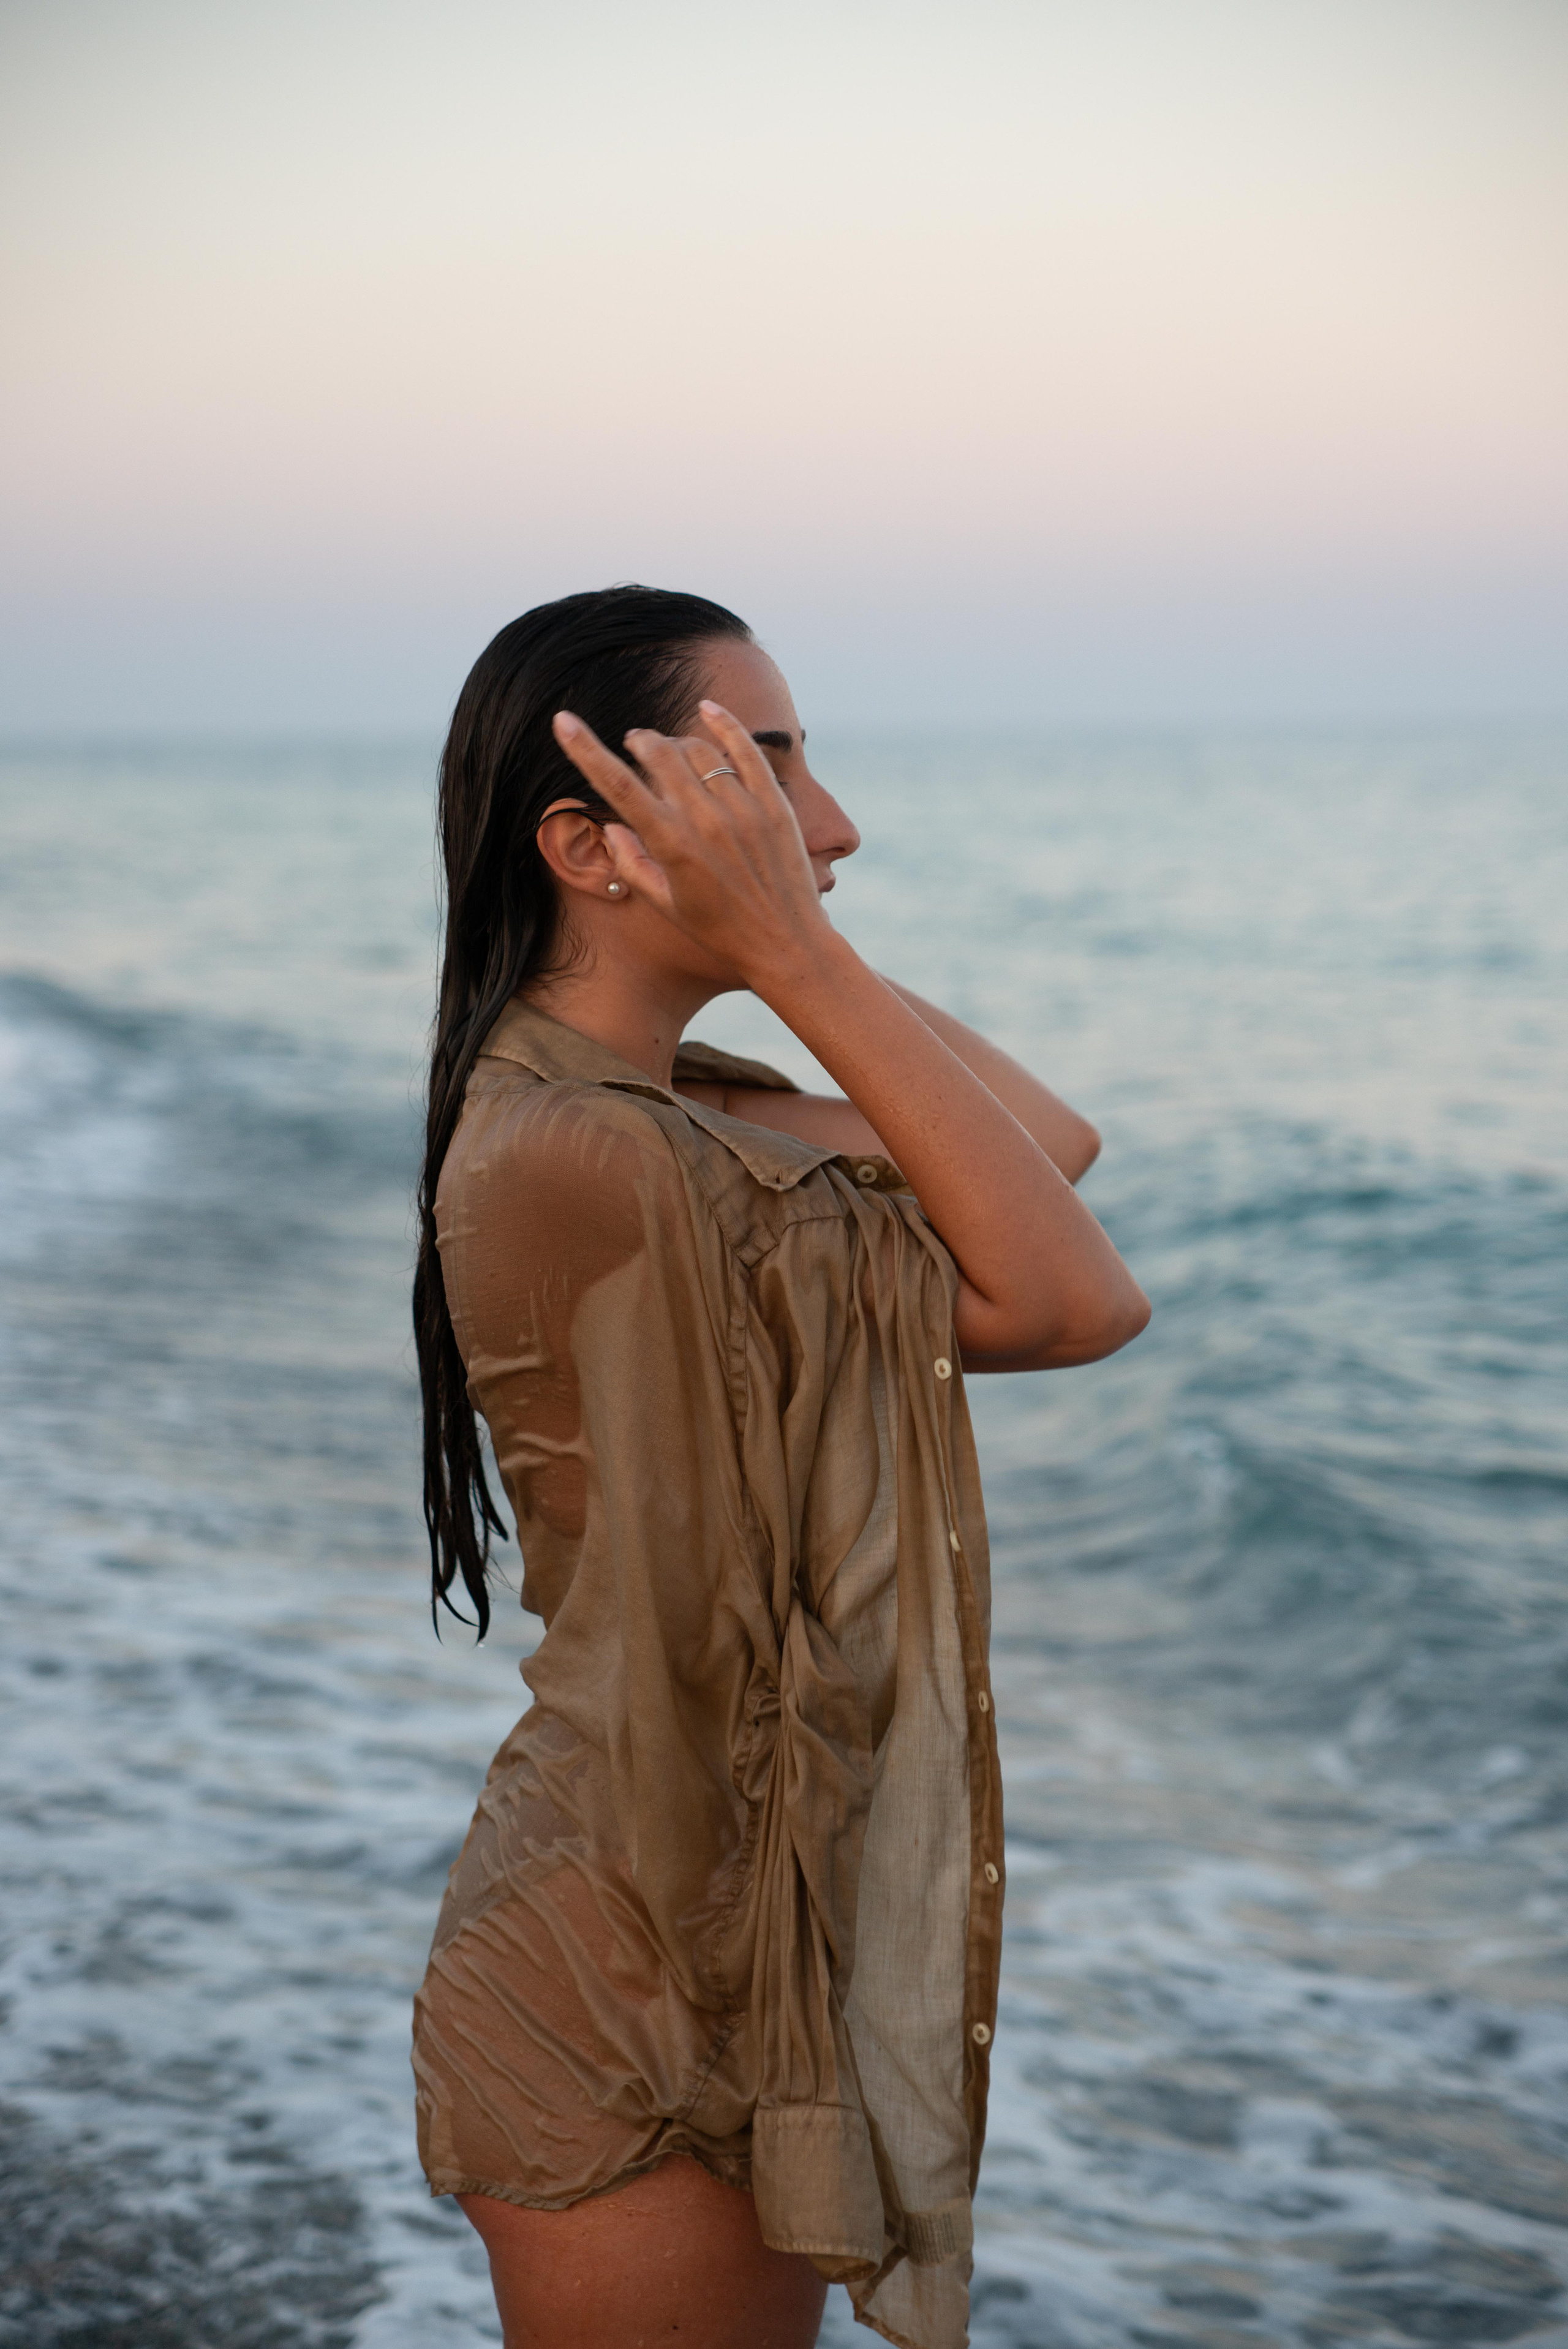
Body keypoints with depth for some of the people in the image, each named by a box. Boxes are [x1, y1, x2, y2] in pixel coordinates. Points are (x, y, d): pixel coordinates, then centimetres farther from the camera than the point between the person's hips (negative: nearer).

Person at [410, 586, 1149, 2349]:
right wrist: (795, 953, -24)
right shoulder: (564, 1154, -25)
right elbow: (1067, 1303, -23)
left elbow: (1052, 1148, 1)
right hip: (639, 2006, -9)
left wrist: (797, 945, -6)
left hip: (752, 1918, 10)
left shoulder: (673, 1111, 6)